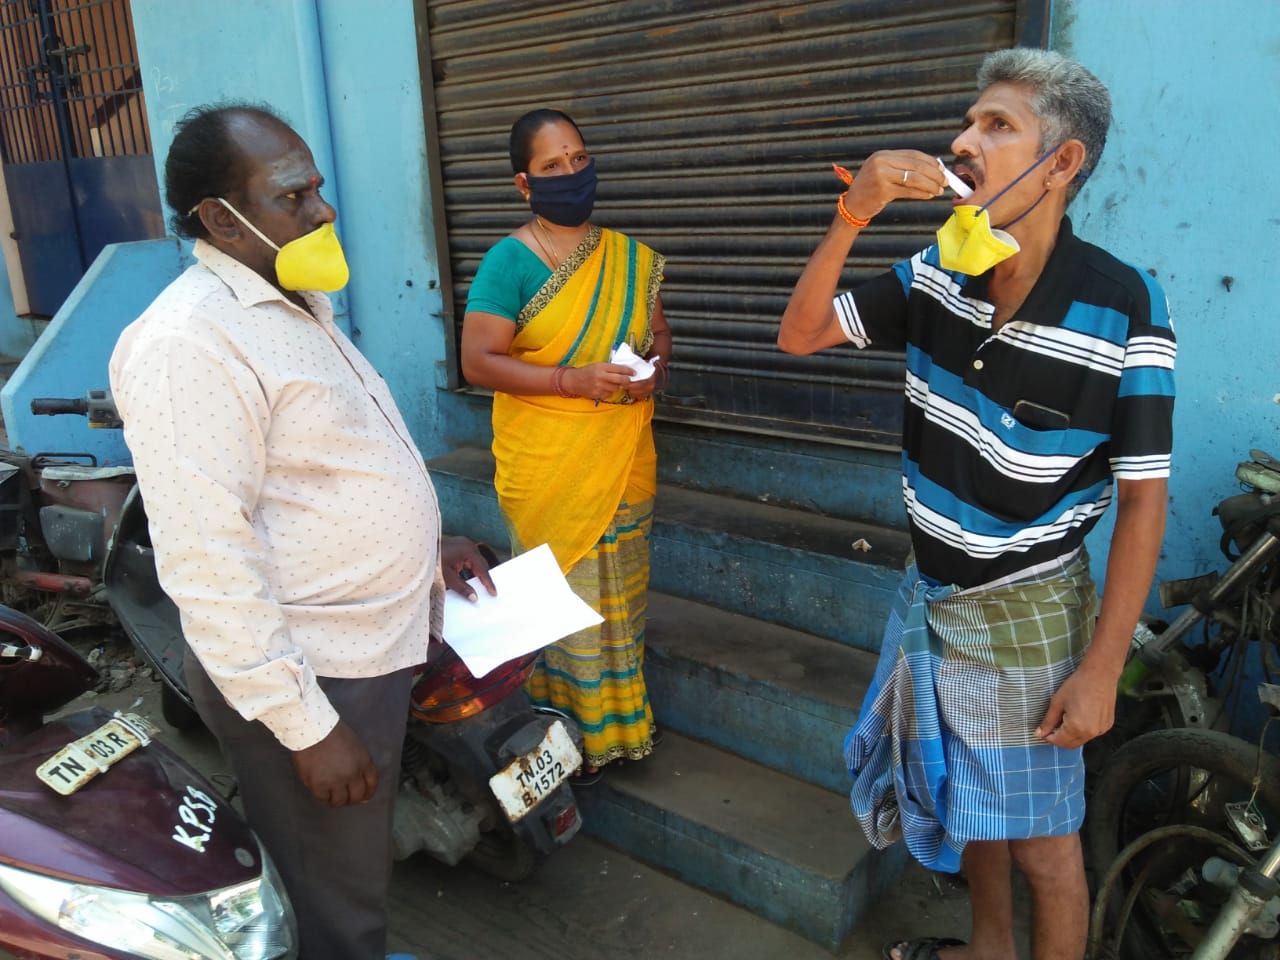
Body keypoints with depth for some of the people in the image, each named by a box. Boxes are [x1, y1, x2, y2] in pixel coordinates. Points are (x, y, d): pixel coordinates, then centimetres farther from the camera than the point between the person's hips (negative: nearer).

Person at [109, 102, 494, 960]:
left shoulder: (296, 304, 11)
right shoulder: (188, 342, -22)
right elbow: (208, 564, -26)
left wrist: (425, 547, 17)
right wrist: (306, 725, -23)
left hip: (376, 645, 9)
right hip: (304, 678, -9)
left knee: (367, 859, 29)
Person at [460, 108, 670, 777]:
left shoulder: (629, 258, 9)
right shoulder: (510, 261, -8)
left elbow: (658, 332, 18)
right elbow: (478, 361, -13)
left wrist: (656, 362, -6)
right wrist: (575, 380, -22)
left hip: (622, 463, 5)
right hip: (546, 468, -5)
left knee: (619, 596, 15)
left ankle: (617, 720, 34)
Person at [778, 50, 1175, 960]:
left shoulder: (1124, 310, -21)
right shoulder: (936, 277, -6)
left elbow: (1143, 498, -15)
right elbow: (799, 334, -3)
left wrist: (1103, 665, -15)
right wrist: (851, 216, -19)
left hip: (1028, 613, -5)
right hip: (935, 594, 6)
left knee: (1041, 842, 10)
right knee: (965, 799, 24)